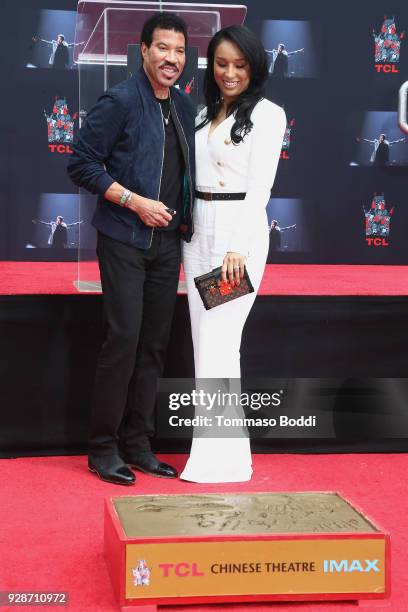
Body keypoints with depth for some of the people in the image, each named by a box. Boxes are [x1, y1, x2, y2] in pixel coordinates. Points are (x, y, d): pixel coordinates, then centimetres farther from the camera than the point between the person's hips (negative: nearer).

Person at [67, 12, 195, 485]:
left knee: (155, 344, 8)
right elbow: (82, 164, -11)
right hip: (124, 240, -6)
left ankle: (137, 444, 18)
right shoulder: (120, 101, -9)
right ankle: (103, 448, 4)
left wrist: (185, 217, 10)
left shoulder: (184, 106, 11)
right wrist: (135, 202, -17)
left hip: (167, 242, 7)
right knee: (124, 338, -9)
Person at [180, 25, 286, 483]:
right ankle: (215, 446, 15)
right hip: (198, 229, 7)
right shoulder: (205, 114, 16)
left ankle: (222, 459, -3)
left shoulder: (267, 114, -4)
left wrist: (238, 247, -19)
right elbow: (194, 174, 16)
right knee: (205, 340, 7)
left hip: (239, 230, -7)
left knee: (219, 342, -10)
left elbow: (260, 185, -11)